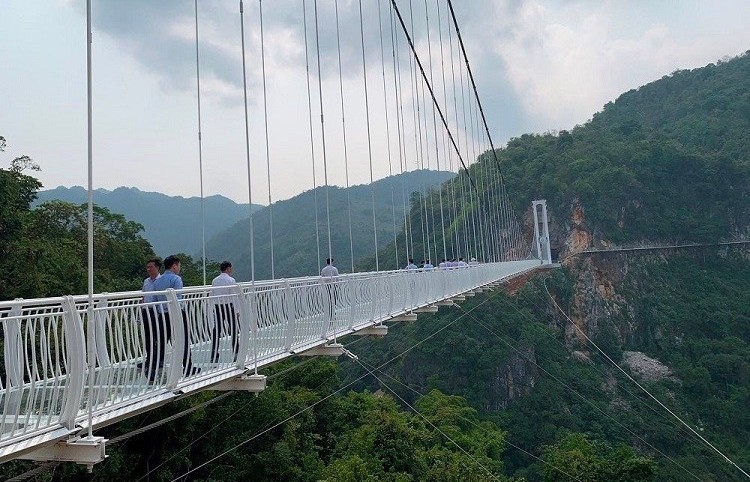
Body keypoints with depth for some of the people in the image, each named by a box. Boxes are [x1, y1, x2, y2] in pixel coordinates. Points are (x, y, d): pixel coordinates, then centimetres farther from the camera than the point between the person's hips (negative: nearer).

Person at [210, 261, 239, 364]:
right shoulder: (231, 280, -8)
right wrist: (237, 310, -6)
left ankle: (214, 356, 2)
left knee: (217, 330, 4)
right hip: (228, 306, -5)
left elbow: (212, 296, 10)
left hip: (217, 306, 5)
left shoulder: (215, 280, 9)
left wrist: (214, 308, 15)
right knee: (234, 329, 8)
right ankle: (236, 353, 15)